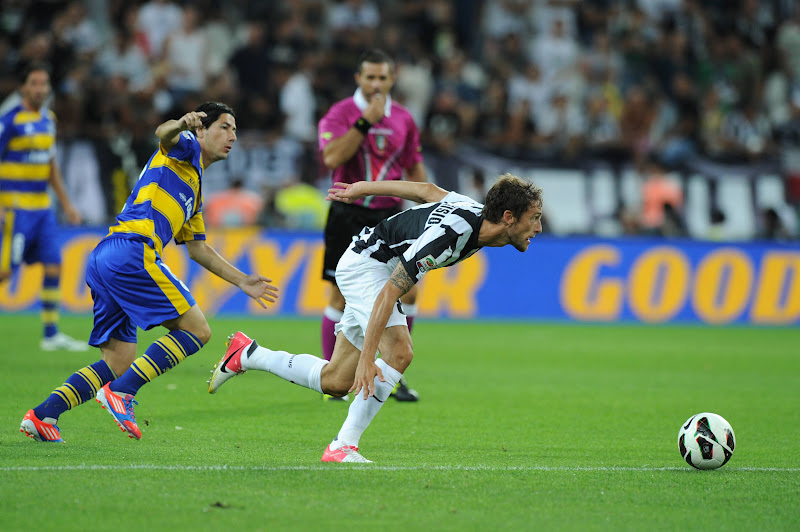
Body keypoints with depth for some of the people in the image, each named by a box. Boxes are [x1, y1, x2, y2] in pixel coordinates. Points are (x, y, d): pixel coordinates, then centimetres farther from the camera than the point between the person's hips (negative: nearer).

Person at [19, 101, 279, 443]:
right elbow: (163, 134, -17)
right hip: (131, 252, -10)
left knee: (119, 361, 10)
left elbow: (198, 249, 39)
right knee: (197, 330, -6)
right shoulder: (185, 152, 7)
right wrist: (181, 125, -40)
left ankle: (43, 415, 0)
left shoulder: (194, 190, 34)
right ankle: (121, 392, -15)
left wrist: (243, 282, 38)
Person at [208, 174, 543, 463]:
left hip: (374, 268, 9)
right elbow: (389, 293, -35)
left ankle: (247, 355, 27)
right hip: (365, 264, -9)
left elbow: (427, 191, 9)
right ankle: (343, 446, -24)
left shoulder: (477, 213, -8)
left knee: (336, 382, 11)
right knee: (399, 352, -28)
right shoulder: (446, 234, -34)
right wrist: (366, 358, -38)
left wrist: (363, 189, 21)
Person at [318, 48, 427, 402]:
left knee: (407, 290, -6)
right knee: (341, 296, -3)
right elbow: (332, 158, -22)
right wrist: (365, 121, -25)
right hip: (348, 214, -3)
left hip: (389, 215, 3)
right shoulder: (339, 114, -5)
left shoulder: (403, 119, 8)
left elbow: (414, 168, 17)